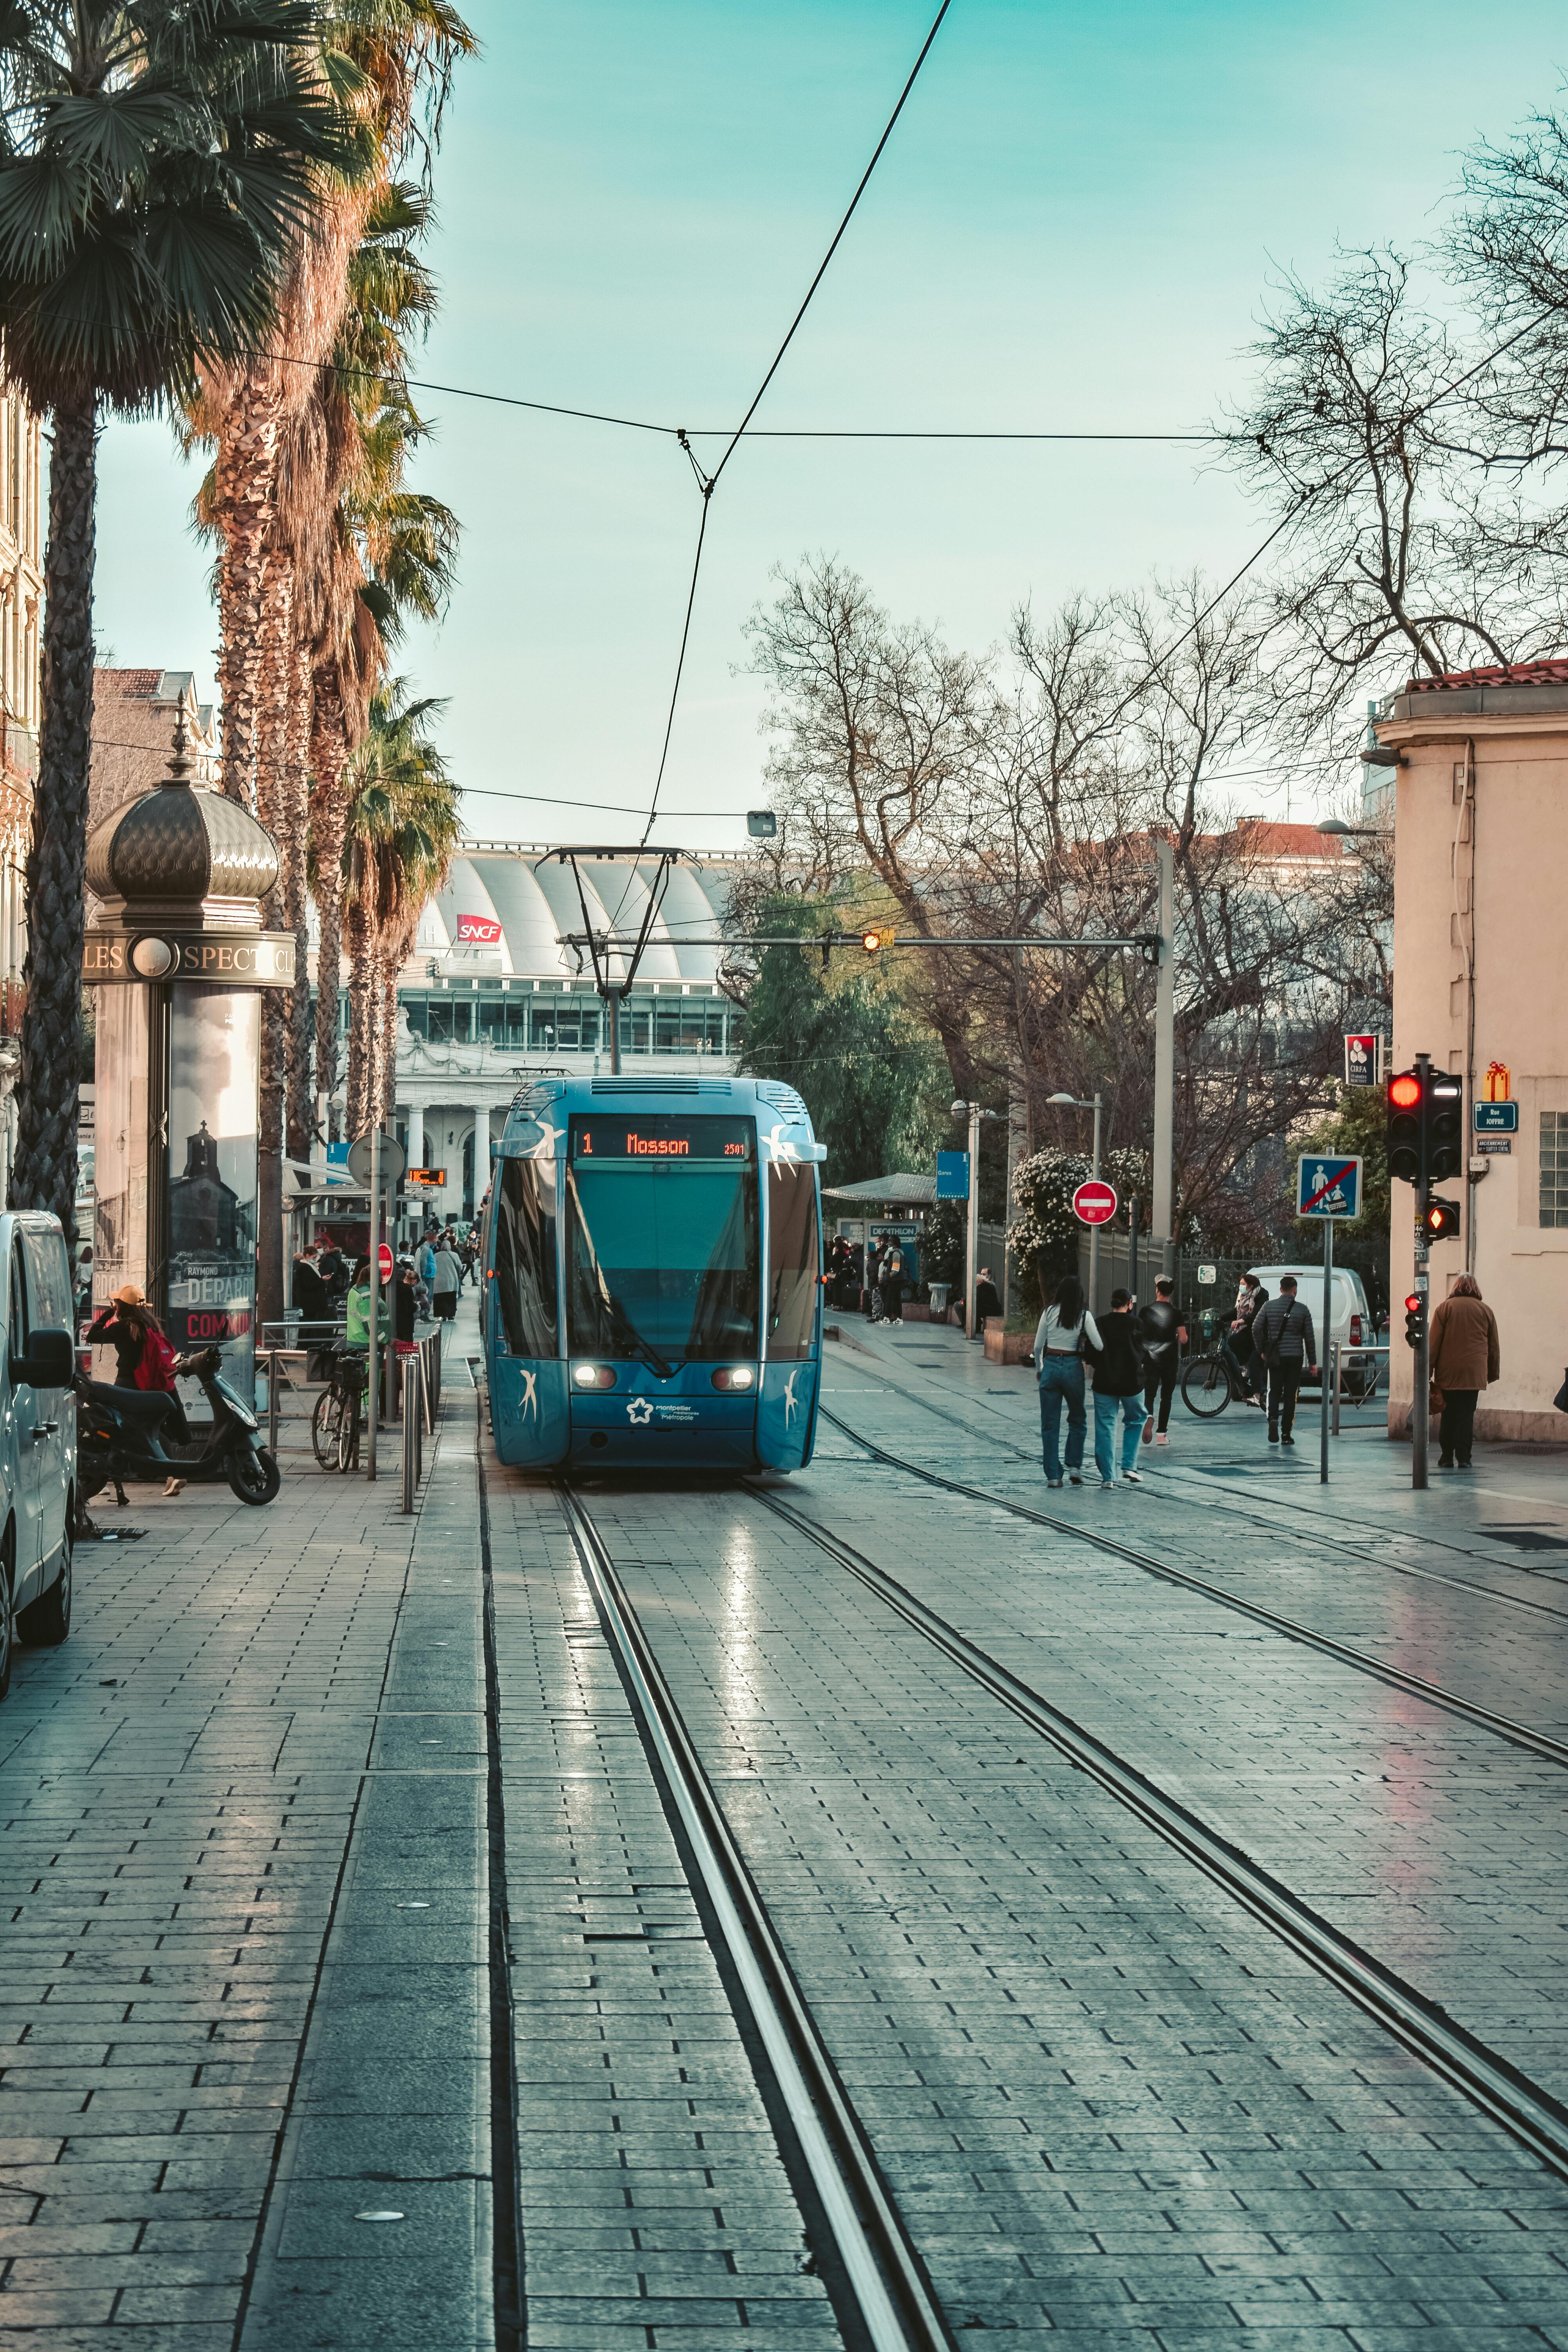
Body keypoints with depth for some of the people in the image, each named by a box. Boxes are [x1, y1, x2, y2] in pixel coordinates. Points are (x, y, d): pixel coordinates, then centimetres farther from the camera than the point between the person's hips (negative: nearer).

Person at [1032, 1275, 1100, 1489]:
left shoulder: (1050, 1312, 0)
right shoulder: (1084, 1316, -3)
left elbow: (1038, 1346, 3)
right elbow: (1098, 1345, -8)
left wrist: (1039, 1369, 18)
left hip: (1050, 1366, 1)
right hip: (1073, 1367, -1)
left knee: (1050, 1424, 6)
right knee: (1078, 1419, 18)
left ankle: (1053, 1475, 5)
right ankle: (1075, 1467, 7)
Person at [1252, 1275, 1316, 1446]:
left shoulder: (1269, 1307, 0)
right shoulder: (1303, 1309, -2)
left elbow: (1256, 1328, -5)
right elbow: (1309, 1338, 0)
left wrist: (1261, 1351, 6)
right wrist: (1312, 1361, 7)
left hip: (1275, 1357, 1)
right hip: (1295, 1357, -1)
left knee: (1275, 1391, 12)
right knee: (1290, 1395, 5)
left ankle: (1273, 1419, -16)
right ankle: (1286, 1434, 4)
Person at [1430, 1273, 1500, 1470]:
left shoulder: (1445, 1307, 1)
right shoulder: (1485, 1310, 8)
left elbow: (1434, 1342, -2)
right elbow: (1494, 1346, 13)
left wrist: (1428, 1371, 1)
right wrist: (1493, 1373, 19)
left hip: (1448, 1373, -1)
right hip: (1475, 1373, 1)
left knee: (1449, 1415, 5)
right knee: (1467, 1415, 2)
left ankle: (1446, 1457, 6)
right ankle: (1463, 1458, -3)